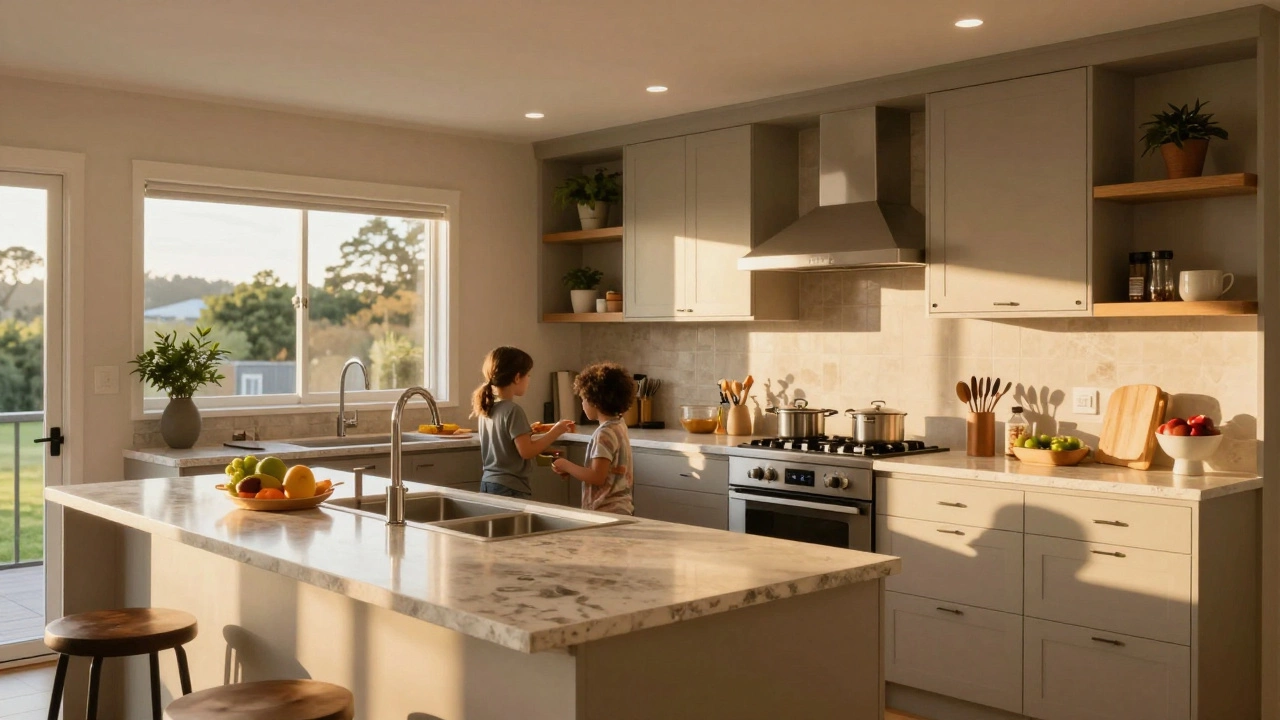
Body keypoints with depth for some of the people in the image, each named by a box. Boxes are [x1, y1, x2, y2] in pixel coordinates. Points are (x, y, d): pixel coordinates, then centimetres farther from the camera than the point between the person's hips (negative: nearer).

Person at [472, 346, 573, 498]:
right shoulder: (513, 410, -16)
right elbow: (526, 451, -17)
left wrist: (528, 431, 20)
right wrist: (555, 432, -10)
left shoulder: (487, 407, 8)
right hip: (509, 488, -8)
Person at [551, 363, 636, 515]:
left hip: (606, 512, -9)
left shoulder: (604, 434, -17)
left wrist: (567, 466, -9)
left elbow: (597, 477, -21)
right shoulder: (619, 427, 10)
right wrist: (572, 470, 4)